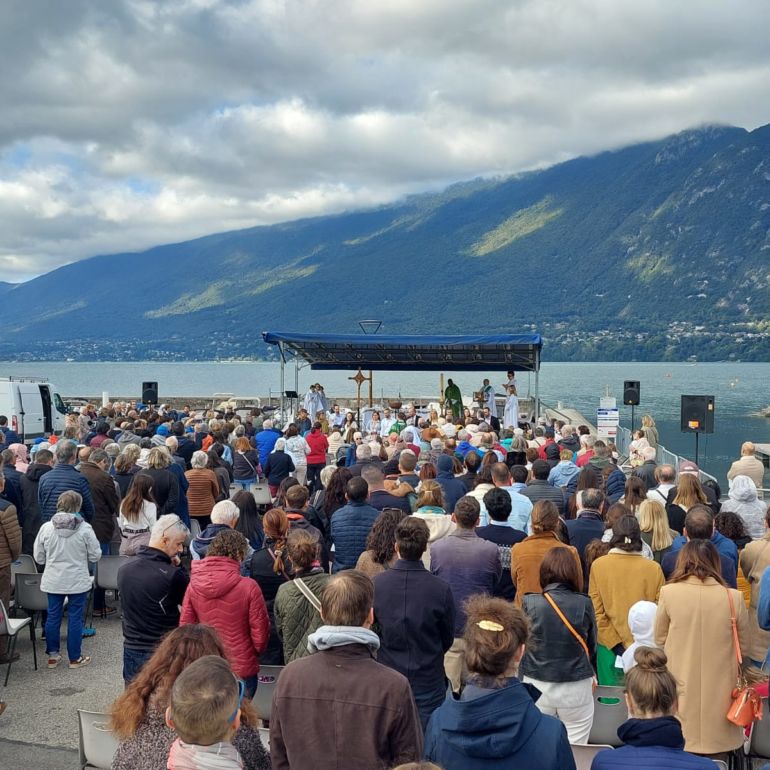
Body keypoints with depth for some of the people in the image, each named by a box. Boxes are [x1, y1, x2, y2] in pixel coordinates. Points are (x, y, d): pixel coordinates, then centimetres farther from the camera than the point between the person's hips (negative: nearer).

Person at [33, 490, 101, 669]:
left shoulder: (46, 527, -6)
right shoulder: (85, 529, -13)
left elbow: (38, 557, 3)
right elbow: (95, 555, -6)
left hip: (53, 581, 3)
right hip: (78, 581, -3)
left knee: (53, 616, 14)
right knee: (75, 618, 7)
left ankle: (52, 655, 24)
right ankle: (75, 658, 15)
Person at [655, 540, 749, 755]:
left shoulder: (669, 593, -10)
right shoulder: (733, 598, -10)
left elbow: (659, 639, 3)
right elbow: (743, 646, 4)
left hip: (681, 685, 0)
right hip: (720, 688, 0)